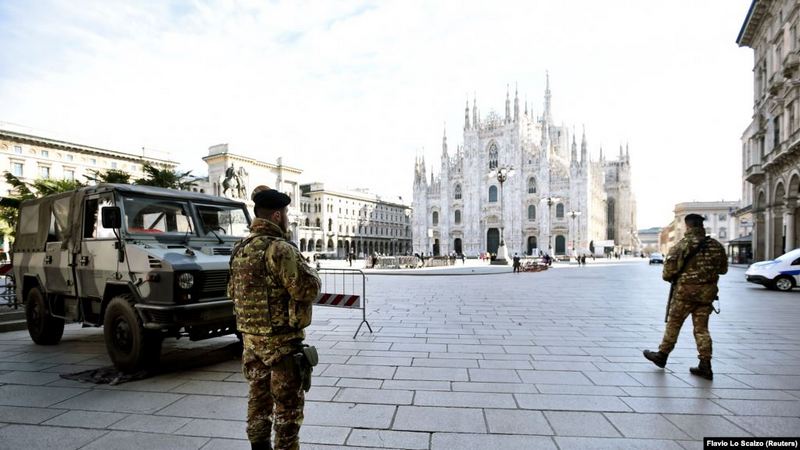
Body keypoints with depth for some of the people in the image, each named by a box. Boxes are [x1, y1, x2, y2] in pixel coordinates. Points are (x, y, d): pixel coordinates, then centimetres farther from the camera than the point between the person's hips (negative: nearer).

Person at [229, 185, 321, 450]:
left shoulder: (240, 250, 7)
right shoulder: (280, 249, -20)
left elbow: (232, 292, 18)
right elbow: (308, 290, -23)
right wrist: (310, 273, -4)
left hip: (251, 338, 8)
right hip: (282, 340, -8)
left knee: (259, 398, 21)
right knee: (287, 406, 5)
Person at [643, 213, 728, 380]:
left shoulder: (683, 244, -12)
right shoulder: (716, 245, 5)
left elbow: (669, 267, -14)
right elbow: (723, 269, 14)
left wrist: (667, 277, 6)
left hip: (686, 290, -5)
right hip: (708, 292, 5)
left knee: (673, 324, 8)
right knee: (702, 328, 10)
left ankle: (662, 355, 19)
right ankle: (705, 365, 9)